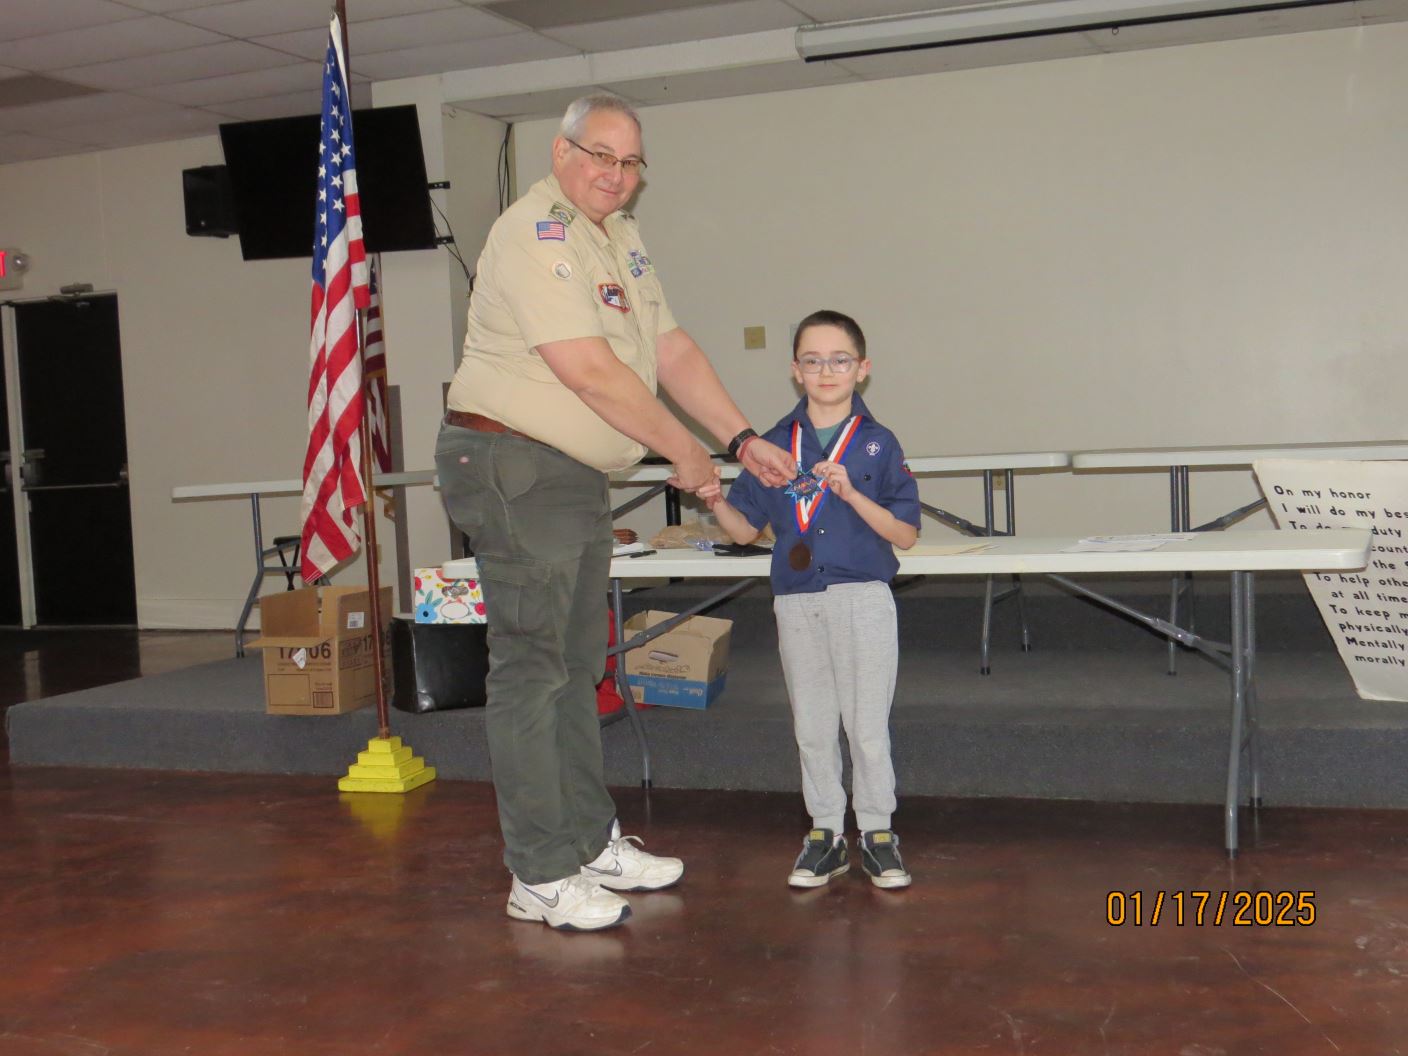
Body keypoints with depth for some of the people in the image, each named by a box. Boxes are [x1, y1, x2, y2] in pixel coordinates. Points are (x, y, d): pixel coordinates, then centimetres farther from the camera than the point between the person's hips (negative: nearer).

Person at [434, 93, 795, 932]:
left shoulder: (620, 237, 14)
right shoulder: (535, 234, -16)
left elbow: (671, 348, 13)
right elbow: (589, 370, -21)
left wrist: (743, 440, 5)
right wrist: (685, 452, -12)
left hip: (581, 477, 10)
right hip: (514, 466, -10)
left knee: (577, 666, 15)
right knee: (530, 670, -6)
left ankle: (593, 842, 26)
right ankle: (542, 877, 1)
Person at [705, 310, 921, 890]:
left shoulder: (878, 443, -3)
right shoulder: (776, 444, 5)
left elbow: (905, 534, -6)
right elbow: (746, 527, 8)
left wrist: (850, 493, -19)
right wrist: (715, 501, -11)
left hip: (863, 600, -3)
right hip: (796, 603, 3)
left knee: (867, 726, 4)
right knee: (812, 728, 11)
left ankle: (876, 832, 19)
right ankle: (825, 832, 24)